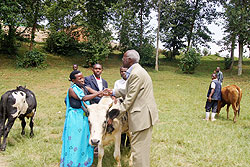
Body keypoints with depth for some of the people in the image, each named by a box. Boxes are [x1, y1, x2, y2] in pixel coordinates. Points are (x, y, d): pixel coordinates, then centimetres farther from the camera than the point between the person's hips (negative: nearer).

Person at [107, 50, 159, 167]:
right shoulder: (136, 71, 15)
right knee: (142, 147, 20)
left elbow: (129, 99, -19)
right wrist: (114, 92, 22)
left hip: (142, 116, -11)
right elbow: (128, 91, 23)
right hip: (144, 114, 11)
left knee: (138, 149, -4)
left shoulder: (136, 74, -19)